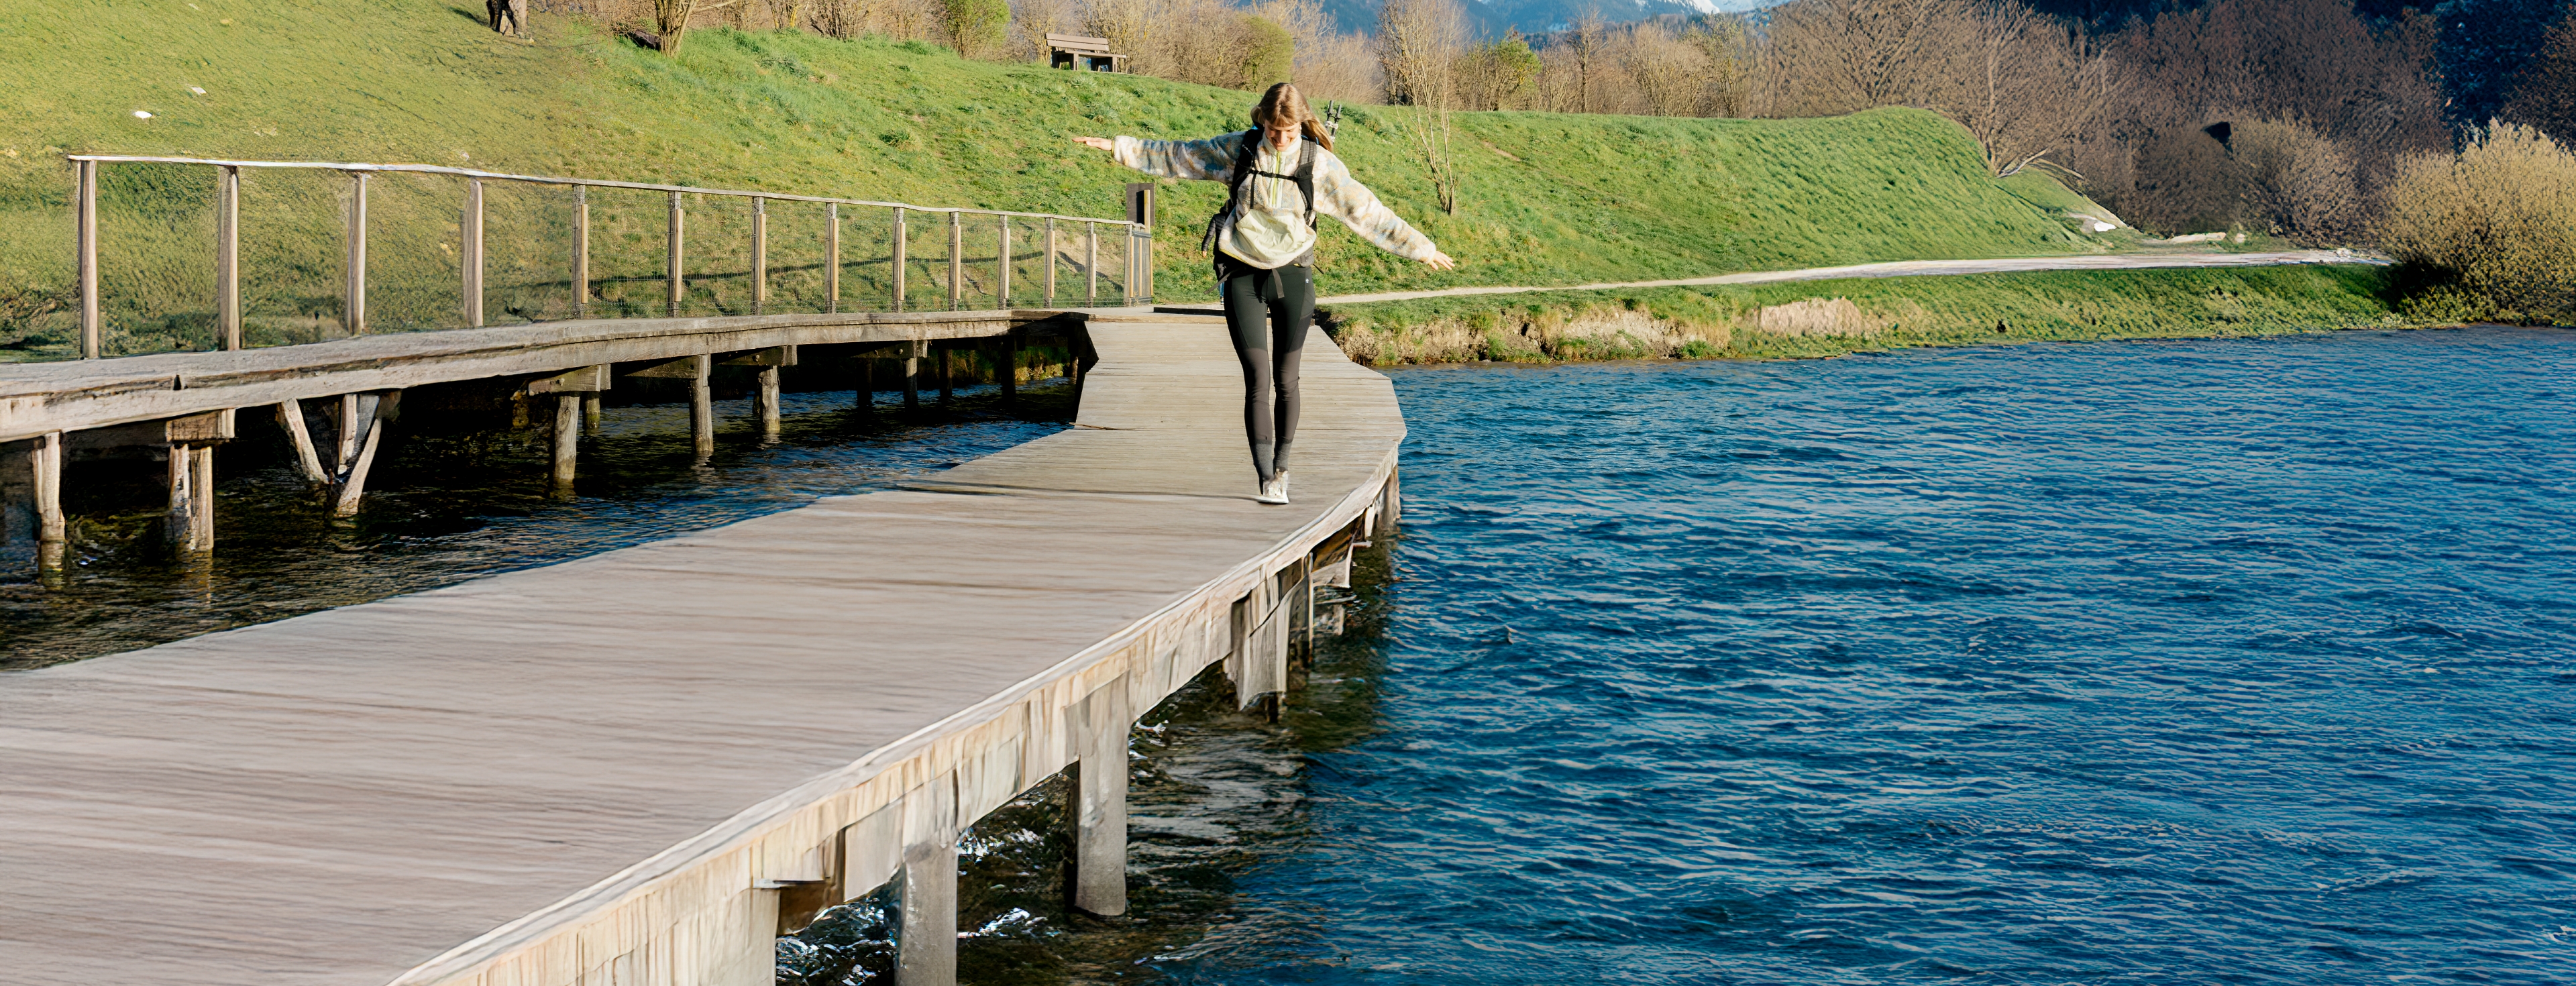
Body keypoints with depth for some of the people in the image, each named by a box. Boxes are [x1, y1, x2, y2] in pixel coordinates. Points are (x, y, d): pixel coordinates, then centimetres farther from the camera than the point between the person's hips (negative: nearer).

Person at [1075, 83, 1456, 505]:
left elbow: (1367, 211, 0)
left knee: (1286, 380, 6)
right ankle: (1267, 480, -10)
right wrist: (1117, 146, 9)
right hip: (1242, 276, 0)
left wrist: (1422, 248, 1)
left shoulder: (1319, 164, -5)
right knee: (1258, 379, -9)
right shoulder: (1238, 150, -3)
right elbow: (1177, 155, 8)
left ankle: (1282, 466, 25)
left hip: (1292, 276, 0)